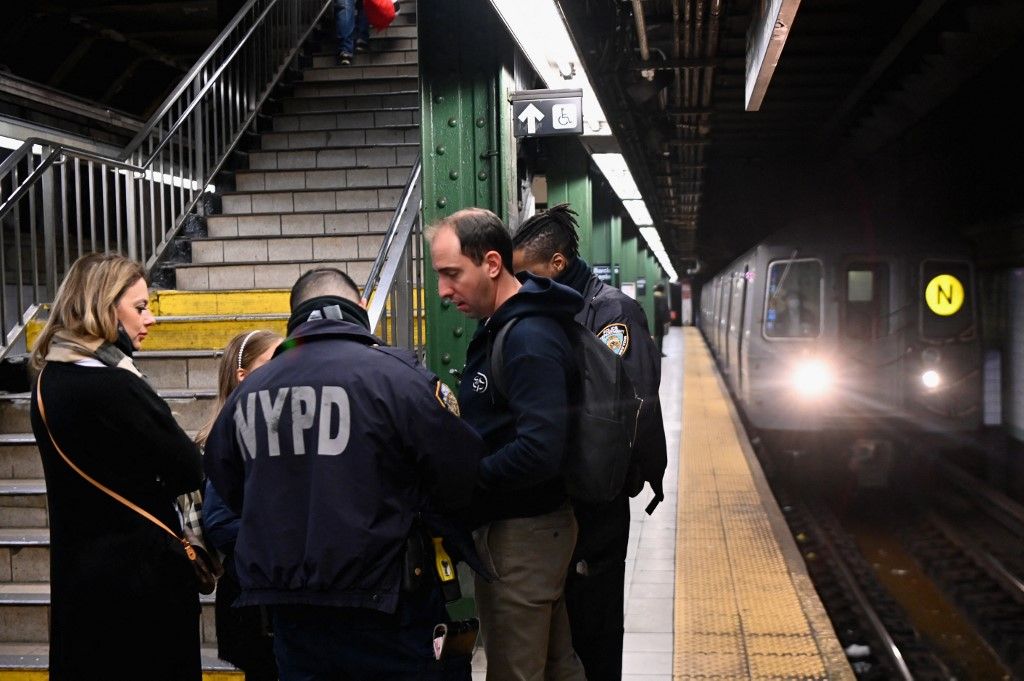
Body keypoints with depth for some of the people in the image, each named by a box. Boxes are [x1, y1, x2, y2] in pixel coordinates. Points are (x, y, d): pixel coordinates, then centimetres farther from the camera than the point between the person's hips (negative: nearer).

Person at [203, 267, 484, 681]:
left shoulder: (249, 390, 3)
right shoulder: (395, 374, -14)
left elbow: (226, 484, 15)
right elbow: (463, 476, -13)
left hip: (288, 610, 5)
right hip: (382, 600, -5)